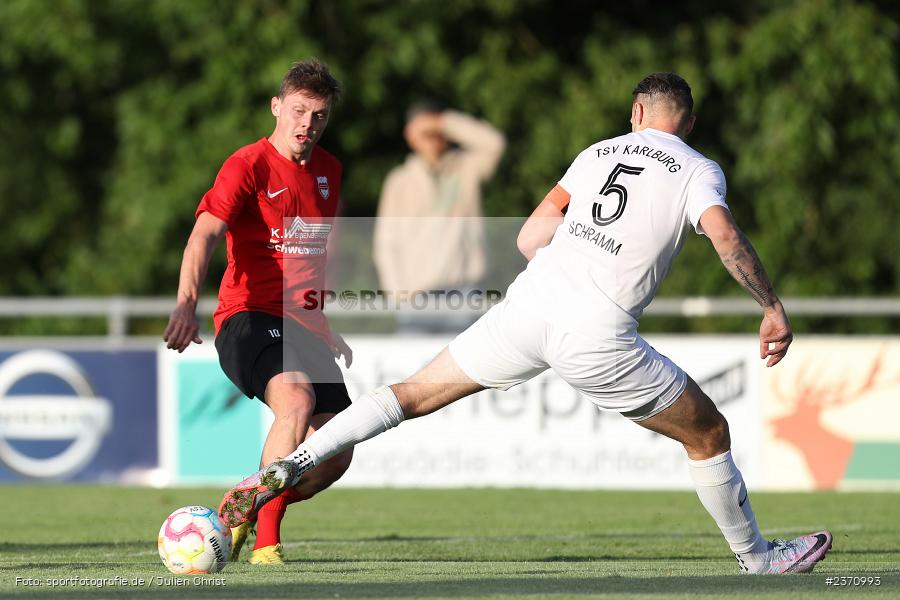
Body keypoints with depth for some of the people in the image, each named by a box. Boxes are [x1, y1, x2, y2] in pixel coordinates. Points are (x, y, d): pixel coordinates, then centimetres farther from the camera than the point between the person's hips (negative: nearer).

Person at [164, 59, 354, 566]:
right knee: (297, 400, -35)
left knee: (336, 456, 0)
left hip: (306, 327, 7)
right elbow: (205, 235, -23)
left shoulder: (329, 170, 14)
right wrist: (187, 303, -39)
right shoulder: (248, 167, -8)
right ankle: (266, 540, -27)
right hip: (250, 318, -7)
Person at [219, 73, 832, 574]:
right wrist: (775, 310, -6)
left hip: (530, 302, 4)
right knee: (709, 435, 14)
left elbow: (530, 237, 18)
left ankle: (286, 468, 1)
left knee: (414, 394, 13)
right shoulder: (699, 171, 9)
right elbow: (728, 239, -10)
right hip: (598, 335, -4)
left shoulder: (597, 153, 22)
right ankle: (758, 556, 24)